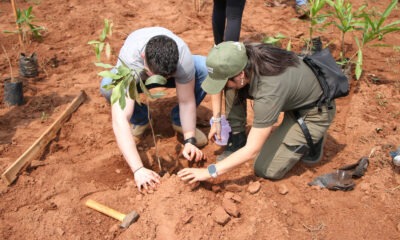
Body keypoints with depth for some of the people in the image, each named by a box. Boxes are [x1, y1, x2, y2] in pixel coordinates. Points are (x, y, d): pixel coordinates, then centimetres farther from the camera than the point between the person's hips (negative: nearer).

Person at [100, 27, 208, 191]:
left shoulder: (183, 55, -38)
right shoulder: (128, 63, -42)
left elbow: (187, 101, -25)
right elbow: (119, 120, -48)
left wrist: (190, 140, -33)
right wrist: (138, 169, -53)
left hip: (173, 68, 1)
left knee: (206, 69, -29)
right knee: (107, 86, -35)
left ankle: (179, 121, -3)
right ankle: (139, 119, -2)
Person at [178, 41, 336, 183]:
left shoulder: (269, 93, -38)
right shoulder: (246, 55, -21)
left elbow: (252, 150, -31)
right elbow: (217, 81, -1)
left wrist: (209, 172, -26)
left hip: (314, 113, -8)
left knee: (266, 170, -11)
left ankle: (309, 142, 9)